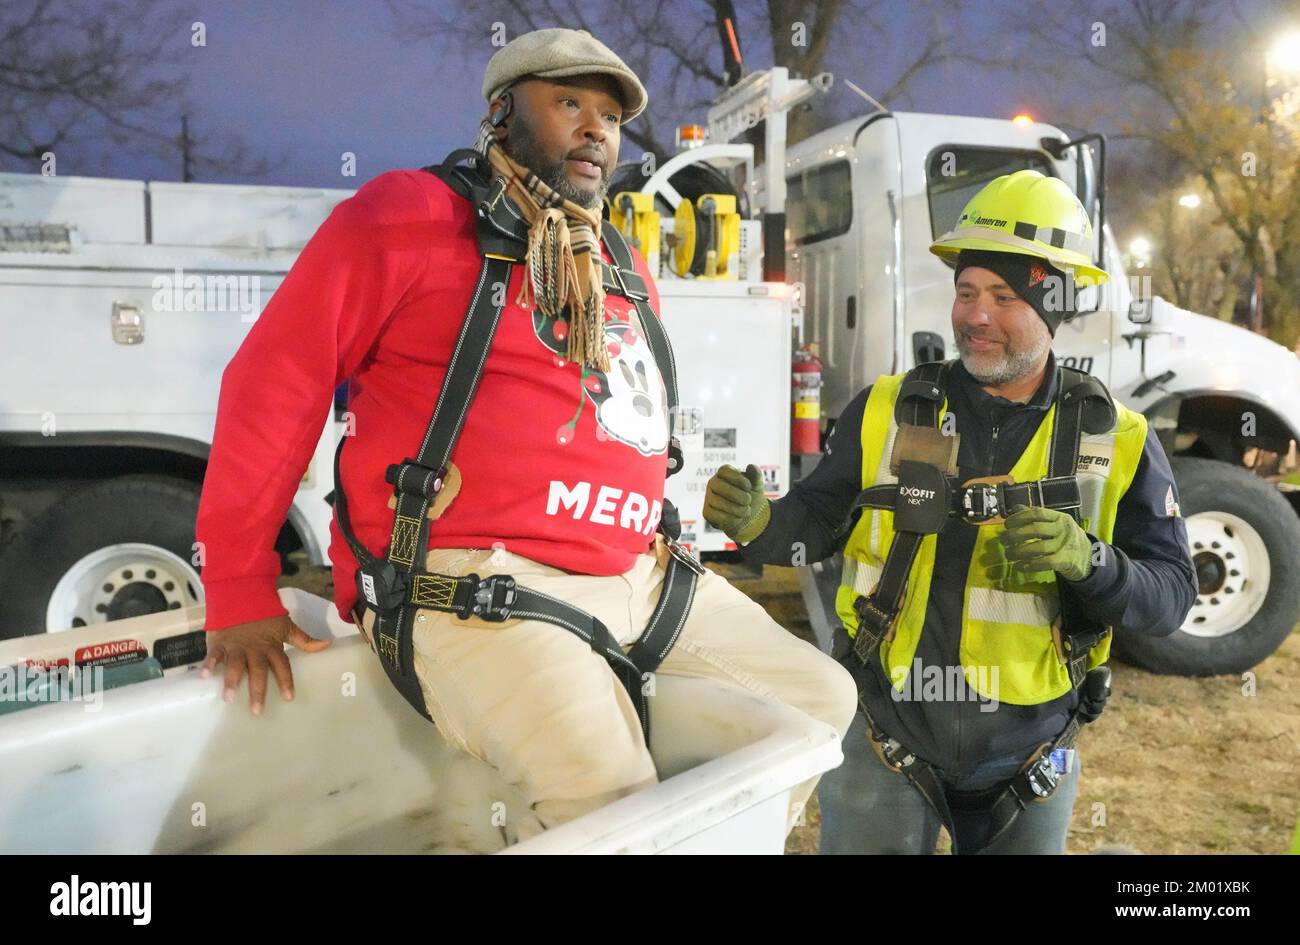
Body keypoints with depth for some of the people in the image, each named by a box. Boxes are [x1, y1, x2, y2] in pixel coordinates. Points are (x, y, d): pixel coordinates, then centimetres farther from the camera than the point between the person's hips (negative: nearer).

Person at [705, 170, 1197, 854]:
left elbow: (1170, 592, -7)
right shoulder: (887, 412, -5)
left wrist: (1087, 563, -26)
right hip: (884, 736, 0)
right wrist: (758, 523, -21)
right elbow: (819, 520, 0)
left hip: (1029, 756, 1)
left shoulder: (1117, 440, -5)